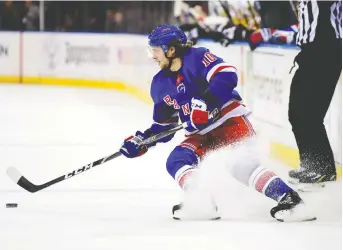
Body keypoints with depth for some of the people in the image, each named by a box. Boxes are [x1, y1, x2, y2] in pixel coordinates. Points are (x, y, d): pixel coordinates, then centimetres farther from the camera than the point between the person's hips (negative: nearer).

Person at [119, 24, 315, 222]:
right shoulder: (160, 85, 12)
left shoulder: (197, 58, -11)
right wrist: (142, 141, 7)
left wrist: (205, 102, -33)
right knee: (176, 162, -15)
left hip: (229, 120, -8)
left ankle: (288, 199, -34)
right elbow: (164, 125, 20)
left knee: (241, 163, -29)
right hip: (200, 135, 8)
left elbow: (227, 76, -26)